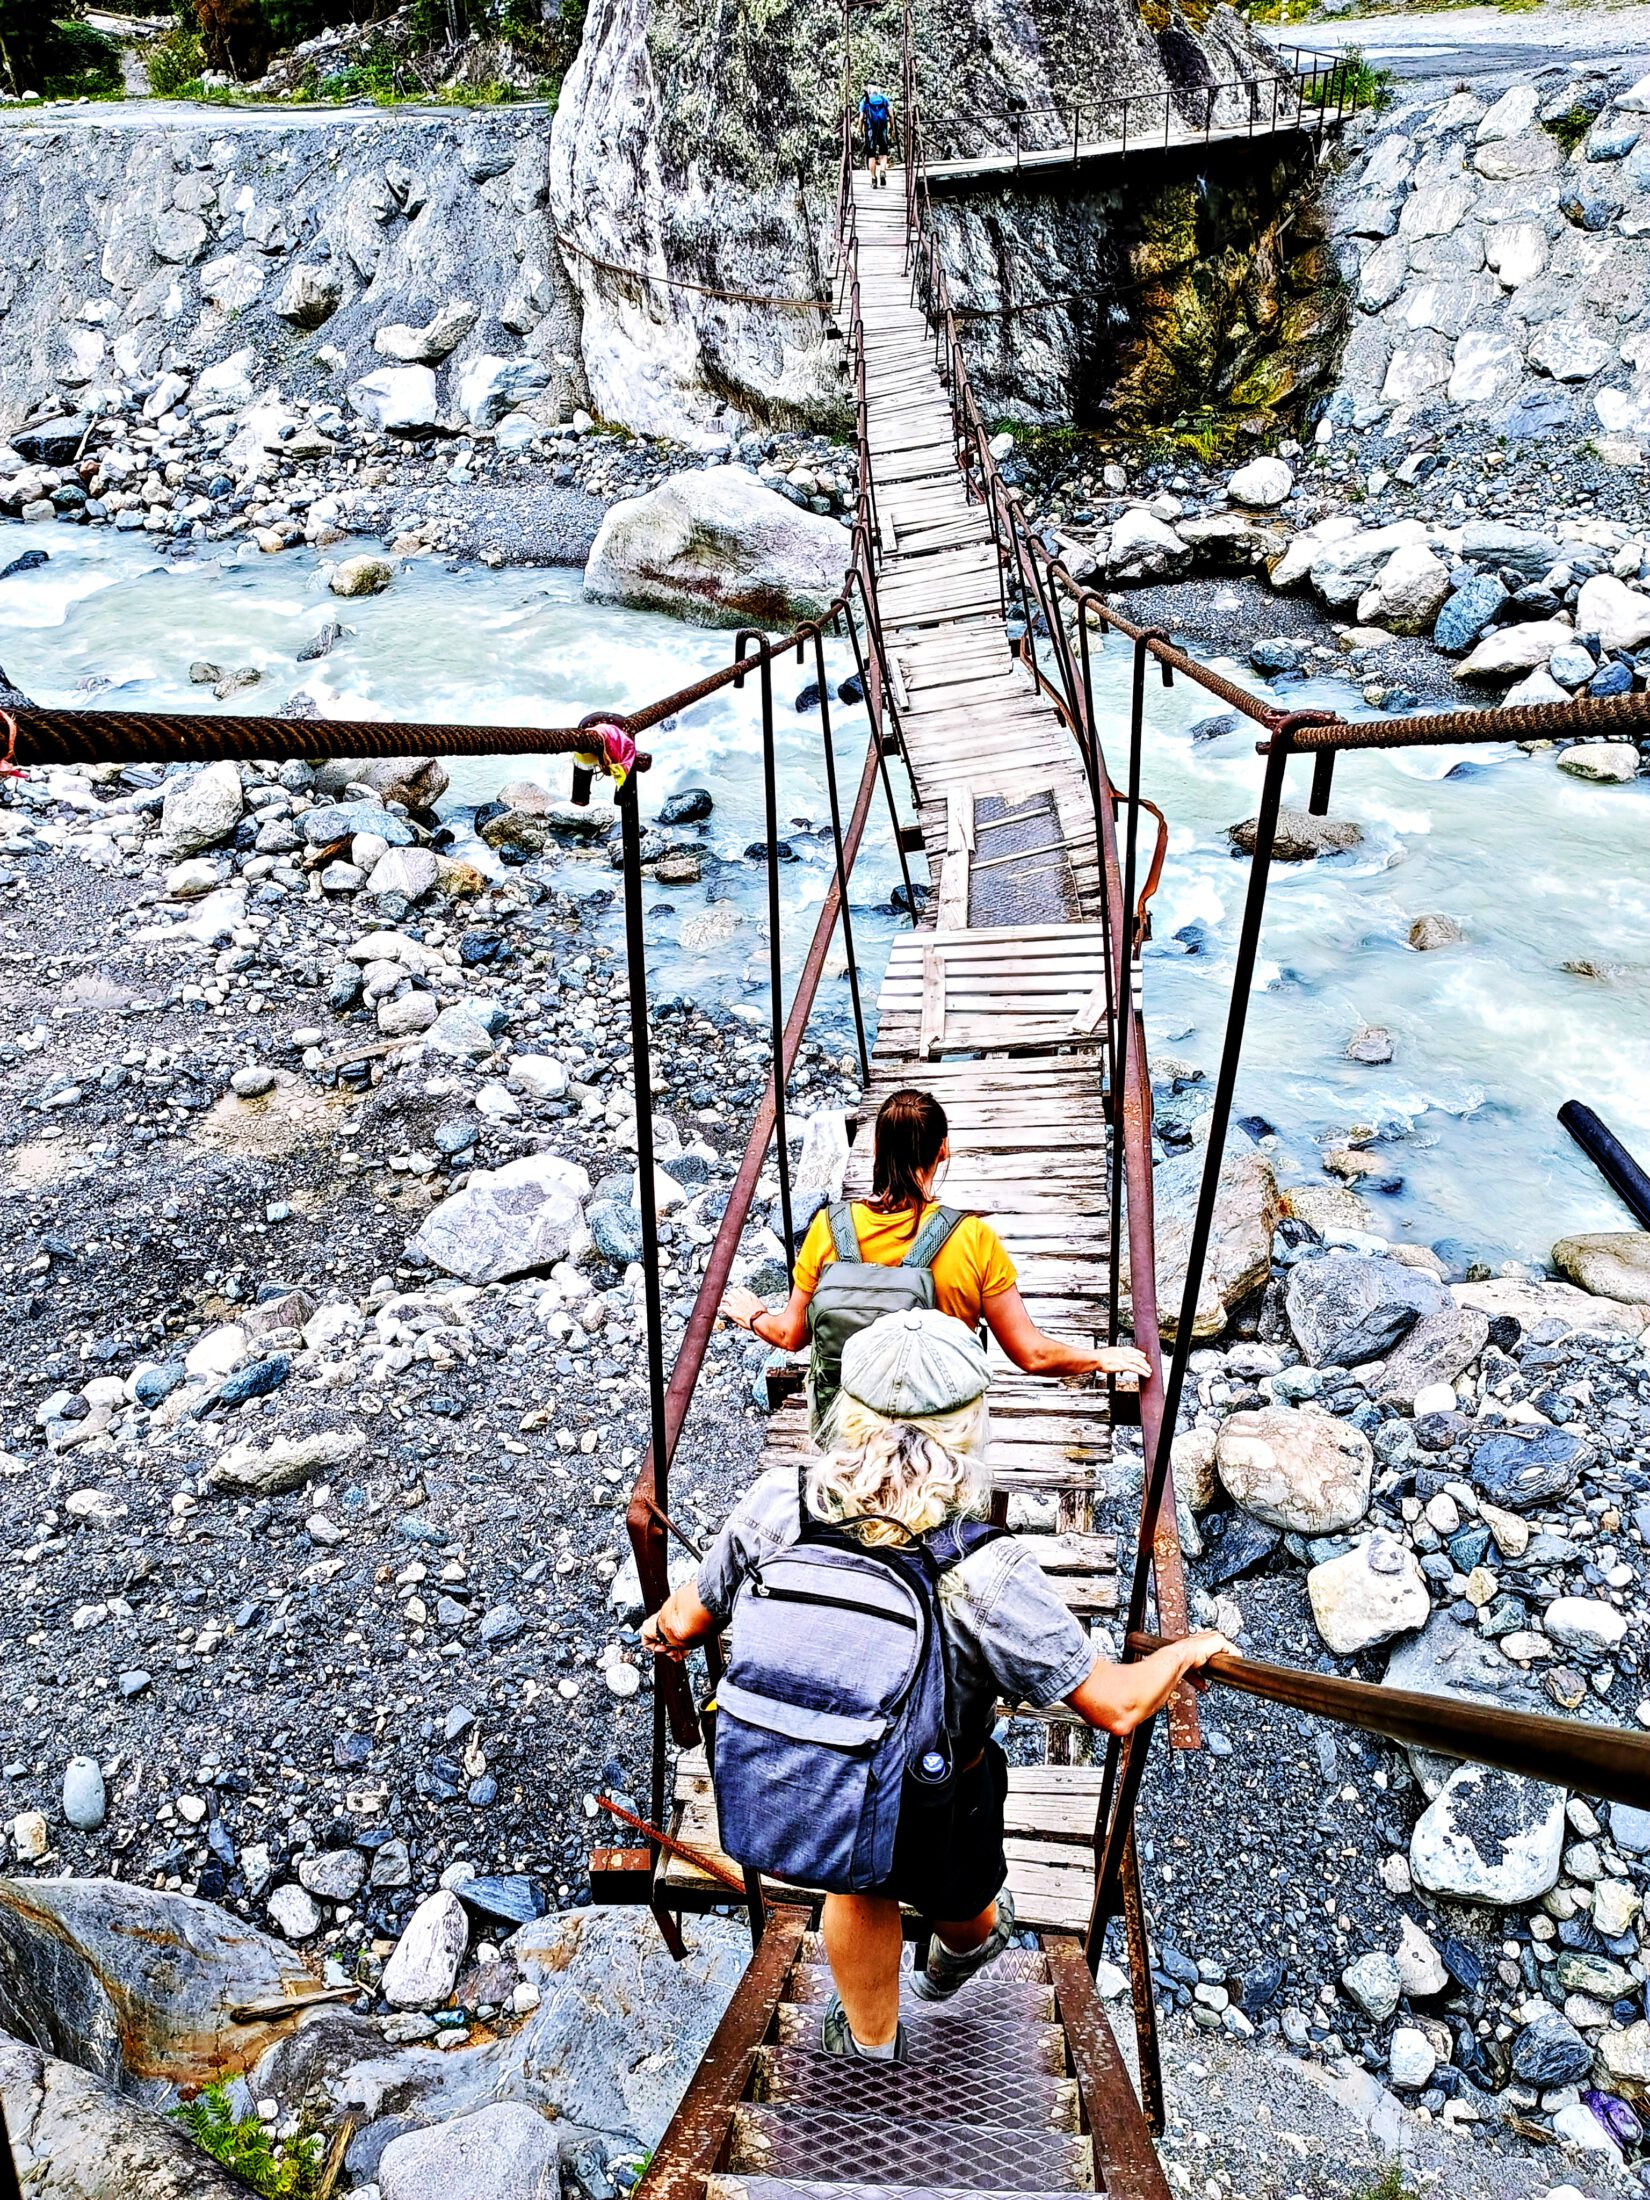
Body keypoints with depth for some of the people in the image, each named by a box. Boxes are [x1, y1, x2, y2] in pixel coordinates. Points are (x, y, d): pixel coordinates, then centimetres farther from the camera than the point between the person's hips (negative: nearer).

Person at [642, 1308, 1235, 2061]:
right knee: (956, 1901, 35)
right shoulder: (985, 1577, -38)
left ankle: (870, 2042, 61)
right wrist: (1186, 1652, -8)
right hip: (936, 1800, -2)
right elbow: (1116, 1707, -29)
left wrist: (664, 1625, 14)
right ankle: (969, 1946, 70)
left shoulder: (776, 1510, -29)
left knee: (859, 1890, 35)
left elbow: (692, 1618, -11)